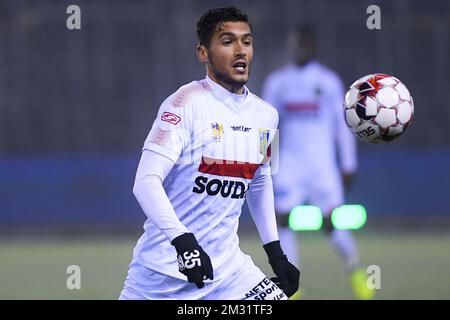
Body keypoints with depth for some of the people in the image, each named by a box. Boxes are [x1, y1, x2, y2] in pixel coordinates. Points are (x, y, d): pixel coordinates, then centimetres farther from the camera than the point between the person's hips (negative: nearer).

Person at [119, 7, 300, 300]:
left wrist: (275, 252, 18)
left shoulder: (266, 116, 7)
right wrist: (182, 240, -34)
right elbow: (146, 182, -22)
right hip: (164, 271, -5)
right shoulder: (187, 103, -13)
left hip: (227, 267, 5)